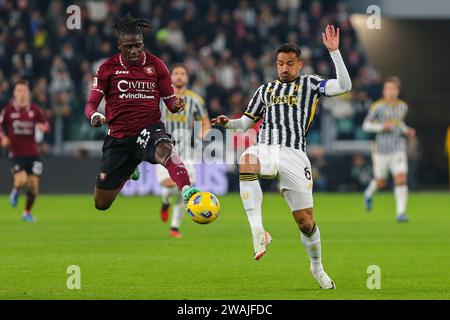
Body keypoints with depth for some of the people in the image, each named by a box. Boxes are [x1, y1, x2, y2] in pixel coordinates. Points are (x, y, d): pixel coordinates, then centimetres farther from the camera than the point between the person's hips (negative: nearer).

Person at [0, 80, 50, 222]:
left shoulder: (35, 109, 0)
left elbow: (46, 125, 5)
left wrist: (43, 127, -19)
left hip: (32, 153, 2)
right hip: (16, 153, -2)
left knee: (33, 185, 0)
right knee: (21, 180, -22)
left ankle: (27, 212, 23)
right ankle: (15, 191, 17)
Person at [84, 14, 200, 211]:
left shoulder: (156, 65, 2)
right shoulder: (108, 68, 0)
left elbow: (170, 100, 6)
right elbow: (91, 104, -1)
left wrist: (176, 105, -19)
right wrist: (94, 116, -26)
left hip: (150, 129, -2)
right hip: (119, 138, 2)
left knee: (164, 149, -40)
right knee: (101, 203, 8)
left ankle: (187, 191, -62)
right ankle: (128, 171, 42)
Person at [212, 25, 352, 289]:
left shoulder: (309, 84, 14)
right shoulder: (266, 89, 24)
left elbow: (344, 86, -2)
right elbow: (245, 123, 27)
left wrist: (334, 52, -8)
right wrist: (227, 122, 5)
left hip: (294, 154, -2)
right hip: (265, 148, 2)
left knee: (305, 220, -3)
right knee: (246, 161, -38)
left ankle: (317, 266, 25)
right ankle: (258, 232, -38)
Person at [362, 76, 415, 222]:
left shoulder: (403, 106, 5)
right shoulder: (377, 106, -9)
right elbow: (366, 125, -4)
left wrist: (407, 131, 5)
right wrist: (382, 126, -19)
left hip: (398, 149, 2)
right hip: (381, 149, -2)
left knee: (401, 180, -15)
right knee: (381, 183, 11)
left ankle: (401, 213, -12)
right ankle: (369, 192, 47)